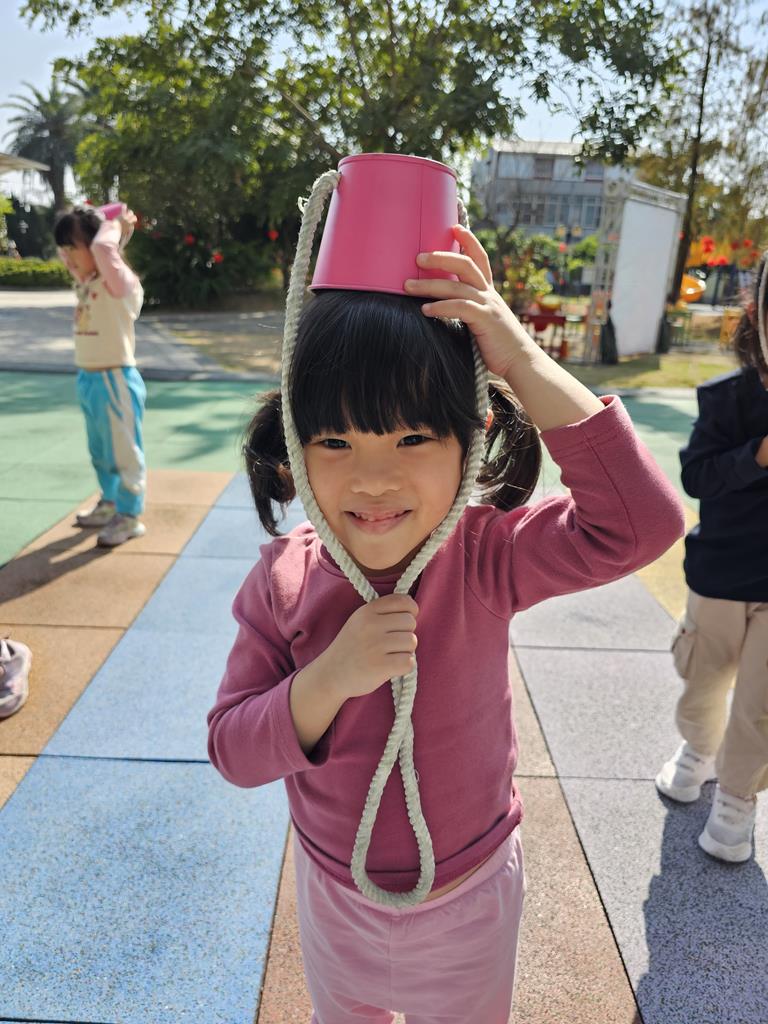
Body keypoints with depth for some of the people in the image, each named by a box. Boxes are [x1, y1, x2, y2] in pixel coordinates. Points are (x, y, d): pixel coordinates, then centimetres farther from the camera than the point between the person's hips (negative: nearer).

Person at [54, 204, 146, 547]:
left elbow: (103, 248, -33)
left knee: (124, 451, 0)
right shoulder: (86, 281, 10)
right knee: (100, 452, 20)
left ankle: (129, 516, 9)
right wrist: (113, 223, 15)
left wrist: (116, 225, -12)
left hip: (115, 380, -9)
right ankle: (110, 503, 35)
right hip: (87, 379, 9)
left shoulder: (121, 282, -15)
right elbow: (65, 250, 26)